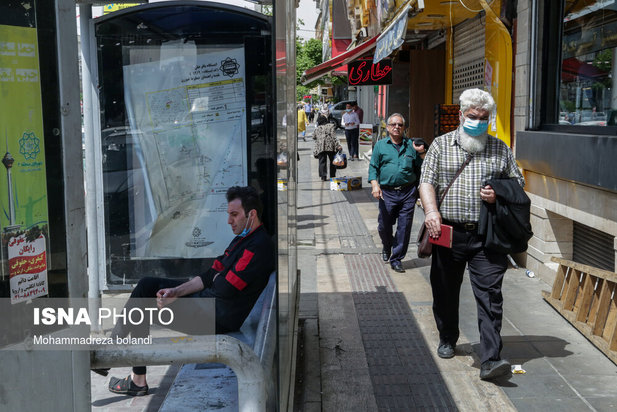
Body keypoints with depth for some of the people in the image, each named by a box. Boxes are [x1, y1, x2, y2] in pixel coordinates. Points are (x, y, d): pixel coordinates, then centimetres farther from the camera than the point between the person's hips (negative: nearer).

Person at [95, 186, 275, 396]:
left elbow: (225, 289, -22)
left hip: (220, 316, -10)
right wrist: (176, 291, 1)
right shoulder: (243, 238, 13)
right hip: (209, 296, 10)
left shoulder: (259, 247, -20)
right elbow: (212, 275, 11)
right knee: (147, 285, 7)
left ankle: (138, 381, 6)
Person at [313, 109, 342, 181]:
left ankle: (323, 176, -11)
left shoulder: (317, 128, 11)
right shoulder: (331, 126, 3)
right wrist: (338, 145, -12)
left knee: (322, 162, 1)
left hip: (320, 148, 1)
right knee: (332, 161, 13)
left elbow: (314, 137, 19)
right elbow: (334, 137, -8)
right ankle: (332, 176, 18)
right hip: (331, 147, -1)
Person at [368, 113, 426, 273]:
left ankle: (396, 259, 12)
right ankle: (387, 247, 38)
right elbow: (373, 167, 6)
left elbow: (423, 168, 11)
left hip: (408, 193, 1)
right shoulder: (380, 145, 8)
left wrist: (421, 153, -6)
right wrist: (375, 185, -8)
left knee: (404, 227, 0)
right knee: (384, 226, 6)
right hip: (387, 193, 0)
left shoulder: (411, 145, 10)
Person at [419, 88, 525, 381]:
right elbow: (427, 181, 0)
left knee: (490, 295, -9)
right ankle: (447, 340, 35)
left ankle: (491, 359, -9)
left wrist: (500, 194, -6)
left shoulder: (500, 149, 12)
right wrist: (431, 211, -17)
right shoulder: (442, 145, 9)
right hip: (448, 233, 1)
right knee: (445, 292, 12)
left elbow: (517, 183, 16)